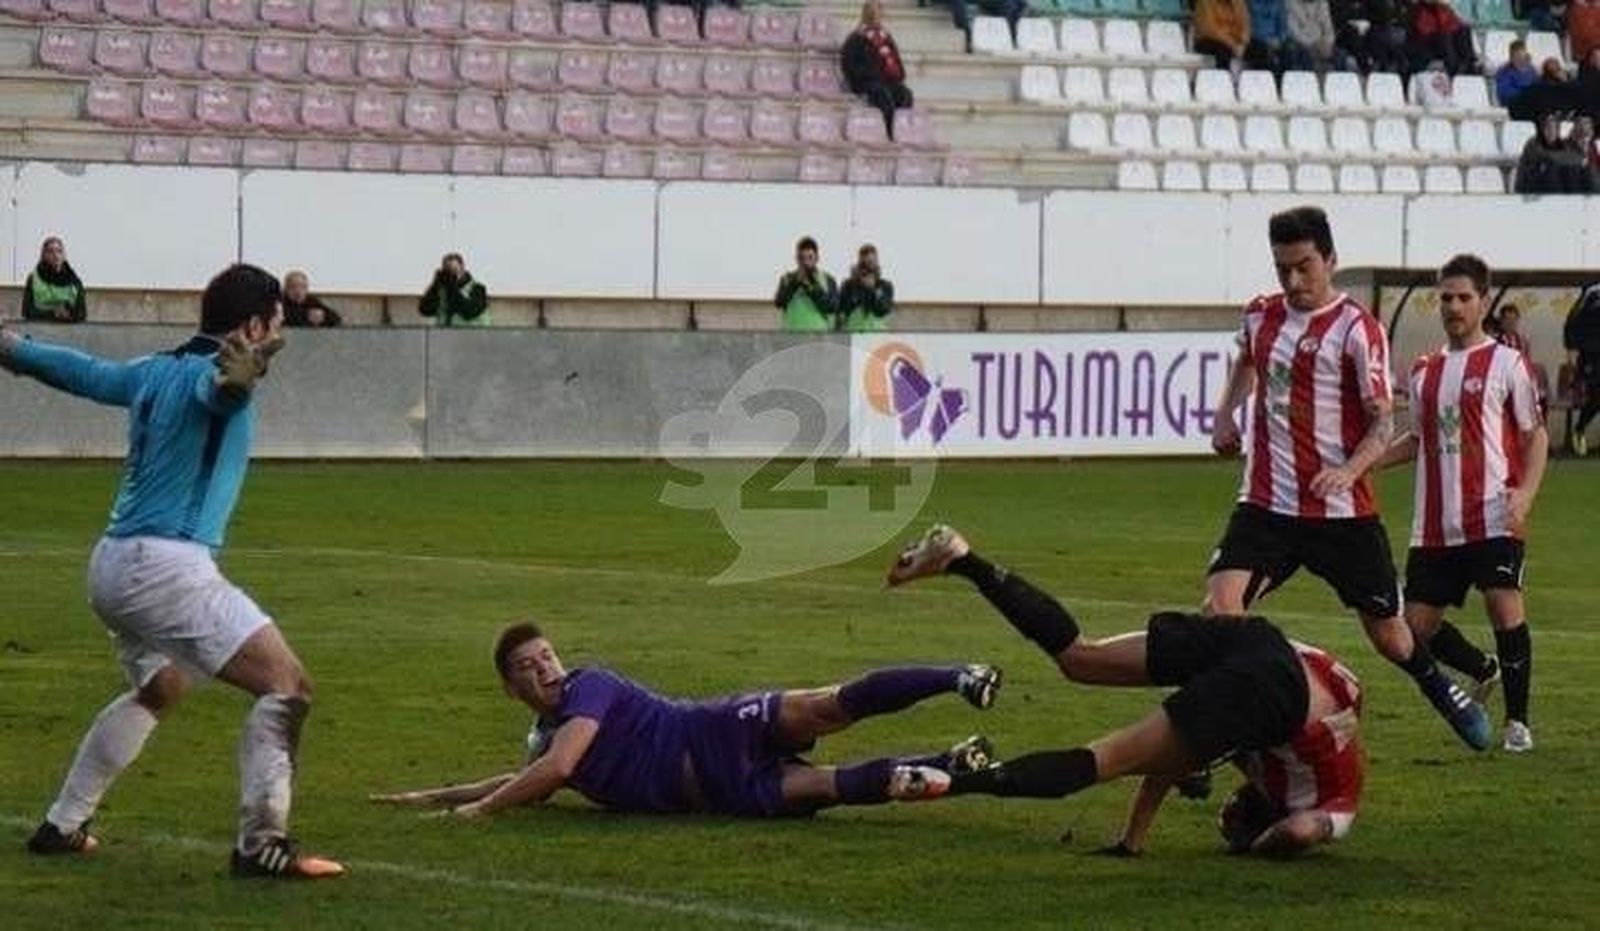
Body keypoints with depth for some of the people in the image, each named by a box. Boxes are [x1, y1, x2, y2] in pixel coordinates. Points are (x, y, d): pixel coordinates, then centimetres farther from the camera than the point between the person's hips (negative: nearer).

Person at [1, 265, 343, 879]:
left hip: (113, 565, 10)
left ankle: (62, 826, 37)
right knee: (286, 687, -14)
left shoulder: (156, 373, 15)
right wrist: (237, 382, -61)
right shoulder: (205, 373, -10)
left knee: (160, 687, 34)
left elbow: (82, 371, 31)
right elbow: (218, 388, -36)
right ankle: (261, 845, -18)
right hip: (166, 565, -10)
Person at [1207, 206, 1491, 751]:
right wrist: (1225, 413, 15)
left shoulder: (1357, 329, -9)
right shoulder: (1260, 317, 8)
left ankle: (1439, 688, 41)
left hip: (1343, 512, -3)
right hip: (1265, 505, 3)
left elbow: (1383, 422, -10)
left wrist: (1348, 471, -28)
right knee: (1220, 607, -20)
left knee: (1388, 634, 11)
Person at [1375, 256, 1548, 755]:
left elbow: (1536, 436, 0)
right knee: (1417, 625, 3)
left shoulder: (1507, 363, 0)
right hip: (1435, 525, 6)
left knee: (1506, 609, -19)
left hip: (1493, 520, -5)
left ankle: (1517, 721, -4)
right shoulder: (1424, 370, 15)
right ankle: (1484, 669, 33)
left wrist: (1524, 494, -14)